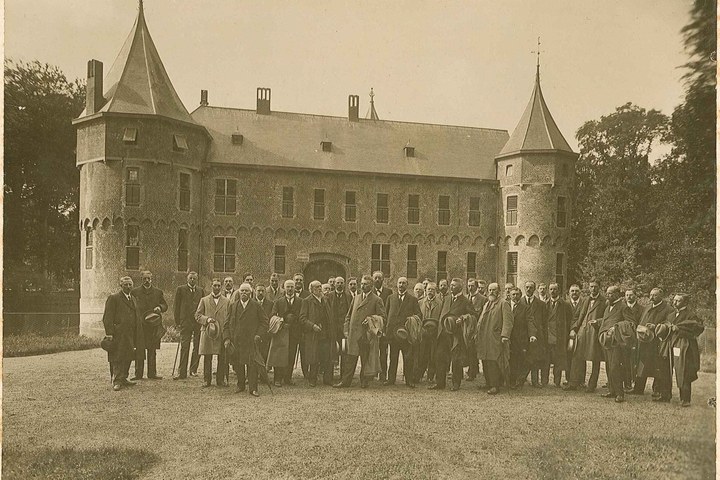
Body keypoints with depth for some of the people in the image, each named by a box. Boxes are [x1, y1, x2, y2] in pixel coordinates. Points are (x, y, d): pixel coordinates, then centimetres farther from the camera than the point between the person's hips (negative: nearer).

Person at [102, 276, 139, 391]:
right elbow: (107, 317, -10)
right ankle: (116, 381, -4)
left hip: (130, 335, 7)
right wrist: (109, 333, -18)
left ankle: (123, 379, 19)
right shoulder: (113, 298, -4)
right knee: (117, 358, -6)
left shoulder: (133, 299, 19)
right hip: (118, 335, -7)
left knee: (128, 357, 9)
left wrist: (136, 334, 17)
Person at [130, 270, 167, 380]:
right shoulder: (135, 292, 8)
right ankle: (138, 374, 4)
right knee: (139, 350, -2)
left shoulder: (158, 292, 12)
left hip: (154, 325, 1)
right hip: (139, 325, -1)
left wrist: (159, 307, -7)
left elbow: (165, 306, 14)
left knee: (152, 350, 4)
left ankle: (152, 373, 8)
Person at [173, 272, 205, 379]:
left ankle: (193, 370, 15)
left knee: (197, 347, 5)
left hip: (199, 322, 3)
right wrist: (178, 321, -2)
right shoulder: (180, 289, 5)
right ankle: (182, 372, -2)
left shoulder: (201, 291, 12)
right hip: (185, 322, -3)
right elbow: (176, 306, 4)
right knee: (184, 347, -4)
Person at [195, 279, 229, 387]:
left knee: (222, 358, 0)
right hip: (207, 333, 0)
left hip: (222, 333, 0)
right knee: (207, 358, 2)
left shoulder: (227, 301, 11)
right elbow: (197, 315, 7)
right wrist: (207, 319, -11)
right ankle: (207, 380, 11)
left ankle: (220, 380, 11)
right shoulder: (204, 300, 10)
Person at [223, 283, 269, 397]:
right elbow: (227, 324, 10)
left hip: (251, 340, -2)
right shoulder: (233, 306, 9)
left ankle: (253, 388, 1)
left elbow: (264, 322, 5)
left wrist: (259, 335, -7)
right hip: (236, 340, 3)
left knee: (252, 364, -5)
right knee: (237, 365, 6)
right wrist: (226, 338, 1)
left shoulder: (256, 306, 3)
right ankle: (240, 385, 22)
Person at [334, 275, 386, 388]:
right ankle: (345, 381, 9)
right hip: (353, 334, 4)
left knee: (366, 360, 5)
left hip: (367, 335, -4)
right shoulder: (356, 297, 17)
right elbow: (349, 315, 19)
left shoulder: (377, 300, 0)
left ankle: (364, 381, 17)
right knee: (349, 360, 4)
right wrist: (346, 329, 9)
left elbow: (382, 317, -3)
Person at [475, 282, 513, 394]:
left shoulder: (503, 304, -4)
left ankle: (495, 386, -4)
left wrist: (505, 335, -22)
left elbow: (507, 321, -13)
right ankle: (488, 383, 22)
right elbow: (481, 321, 26)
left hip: (495, 339, -8)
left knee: (494, 362, -10)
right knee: (485, 362, 11)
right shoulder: (486, 304, 22)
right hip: (484, 338, 8)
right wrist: (477, 333, 16)